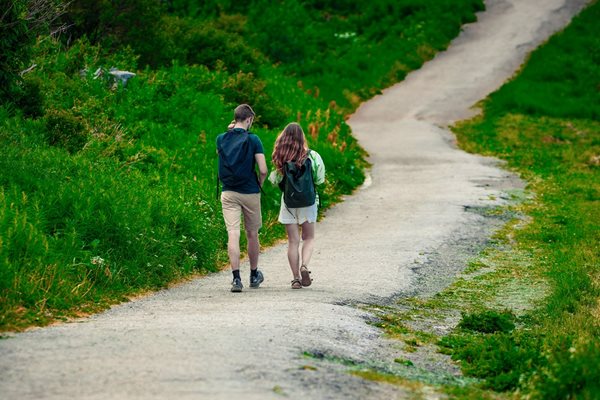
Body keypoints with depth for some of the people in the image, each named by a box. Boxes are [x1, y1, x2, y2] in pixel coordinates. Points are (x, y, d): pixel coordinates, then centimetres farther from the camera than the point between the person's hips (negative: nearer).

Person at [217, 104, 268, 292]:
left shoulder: (221, 139, 2)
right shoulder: (252, 140, -8)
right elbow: (263, 170, -12)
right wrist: (259, 185, 8)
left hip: (228, 192, 2)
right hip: (250, 192, -2)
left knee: (233, 235, -5)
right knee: (252, 234, 14)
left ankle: (236, 278, -16)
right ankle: (254, 275, 28)